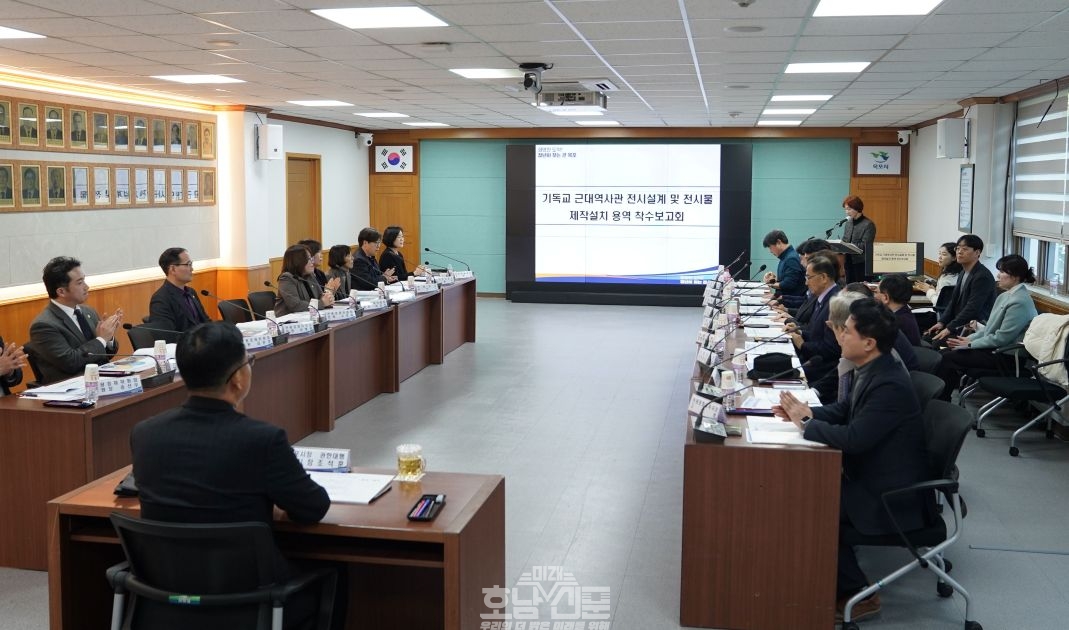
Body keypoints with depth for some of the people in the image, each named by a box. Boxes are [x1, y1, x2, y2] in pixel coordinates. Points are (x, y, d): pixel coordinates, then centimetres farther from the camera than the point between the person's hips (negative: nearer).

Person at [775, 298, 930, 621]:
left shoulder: (890, 385, -28)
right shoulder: (873, 371, 2)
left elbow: (853, 438, -32)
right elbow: (844, 411, 14)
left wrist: (805, 422, -18)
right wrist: (805, 412, -3)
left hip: (893, 496, -9)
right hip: (873, 475, 9)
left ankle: (856, 592, 4)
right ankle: (837, 577, 17)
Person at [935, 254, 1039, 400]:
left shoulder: (1020, 302, -19)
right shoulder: (1005, 296, 10)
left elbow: (1000, 338, -20)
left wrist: (970, 344, -13)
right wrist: (969, 338, 2)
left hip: (1007, 358, -9)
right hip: (995, 349, 9)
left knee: (948, 359, -16)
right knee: (947, 355, -5)